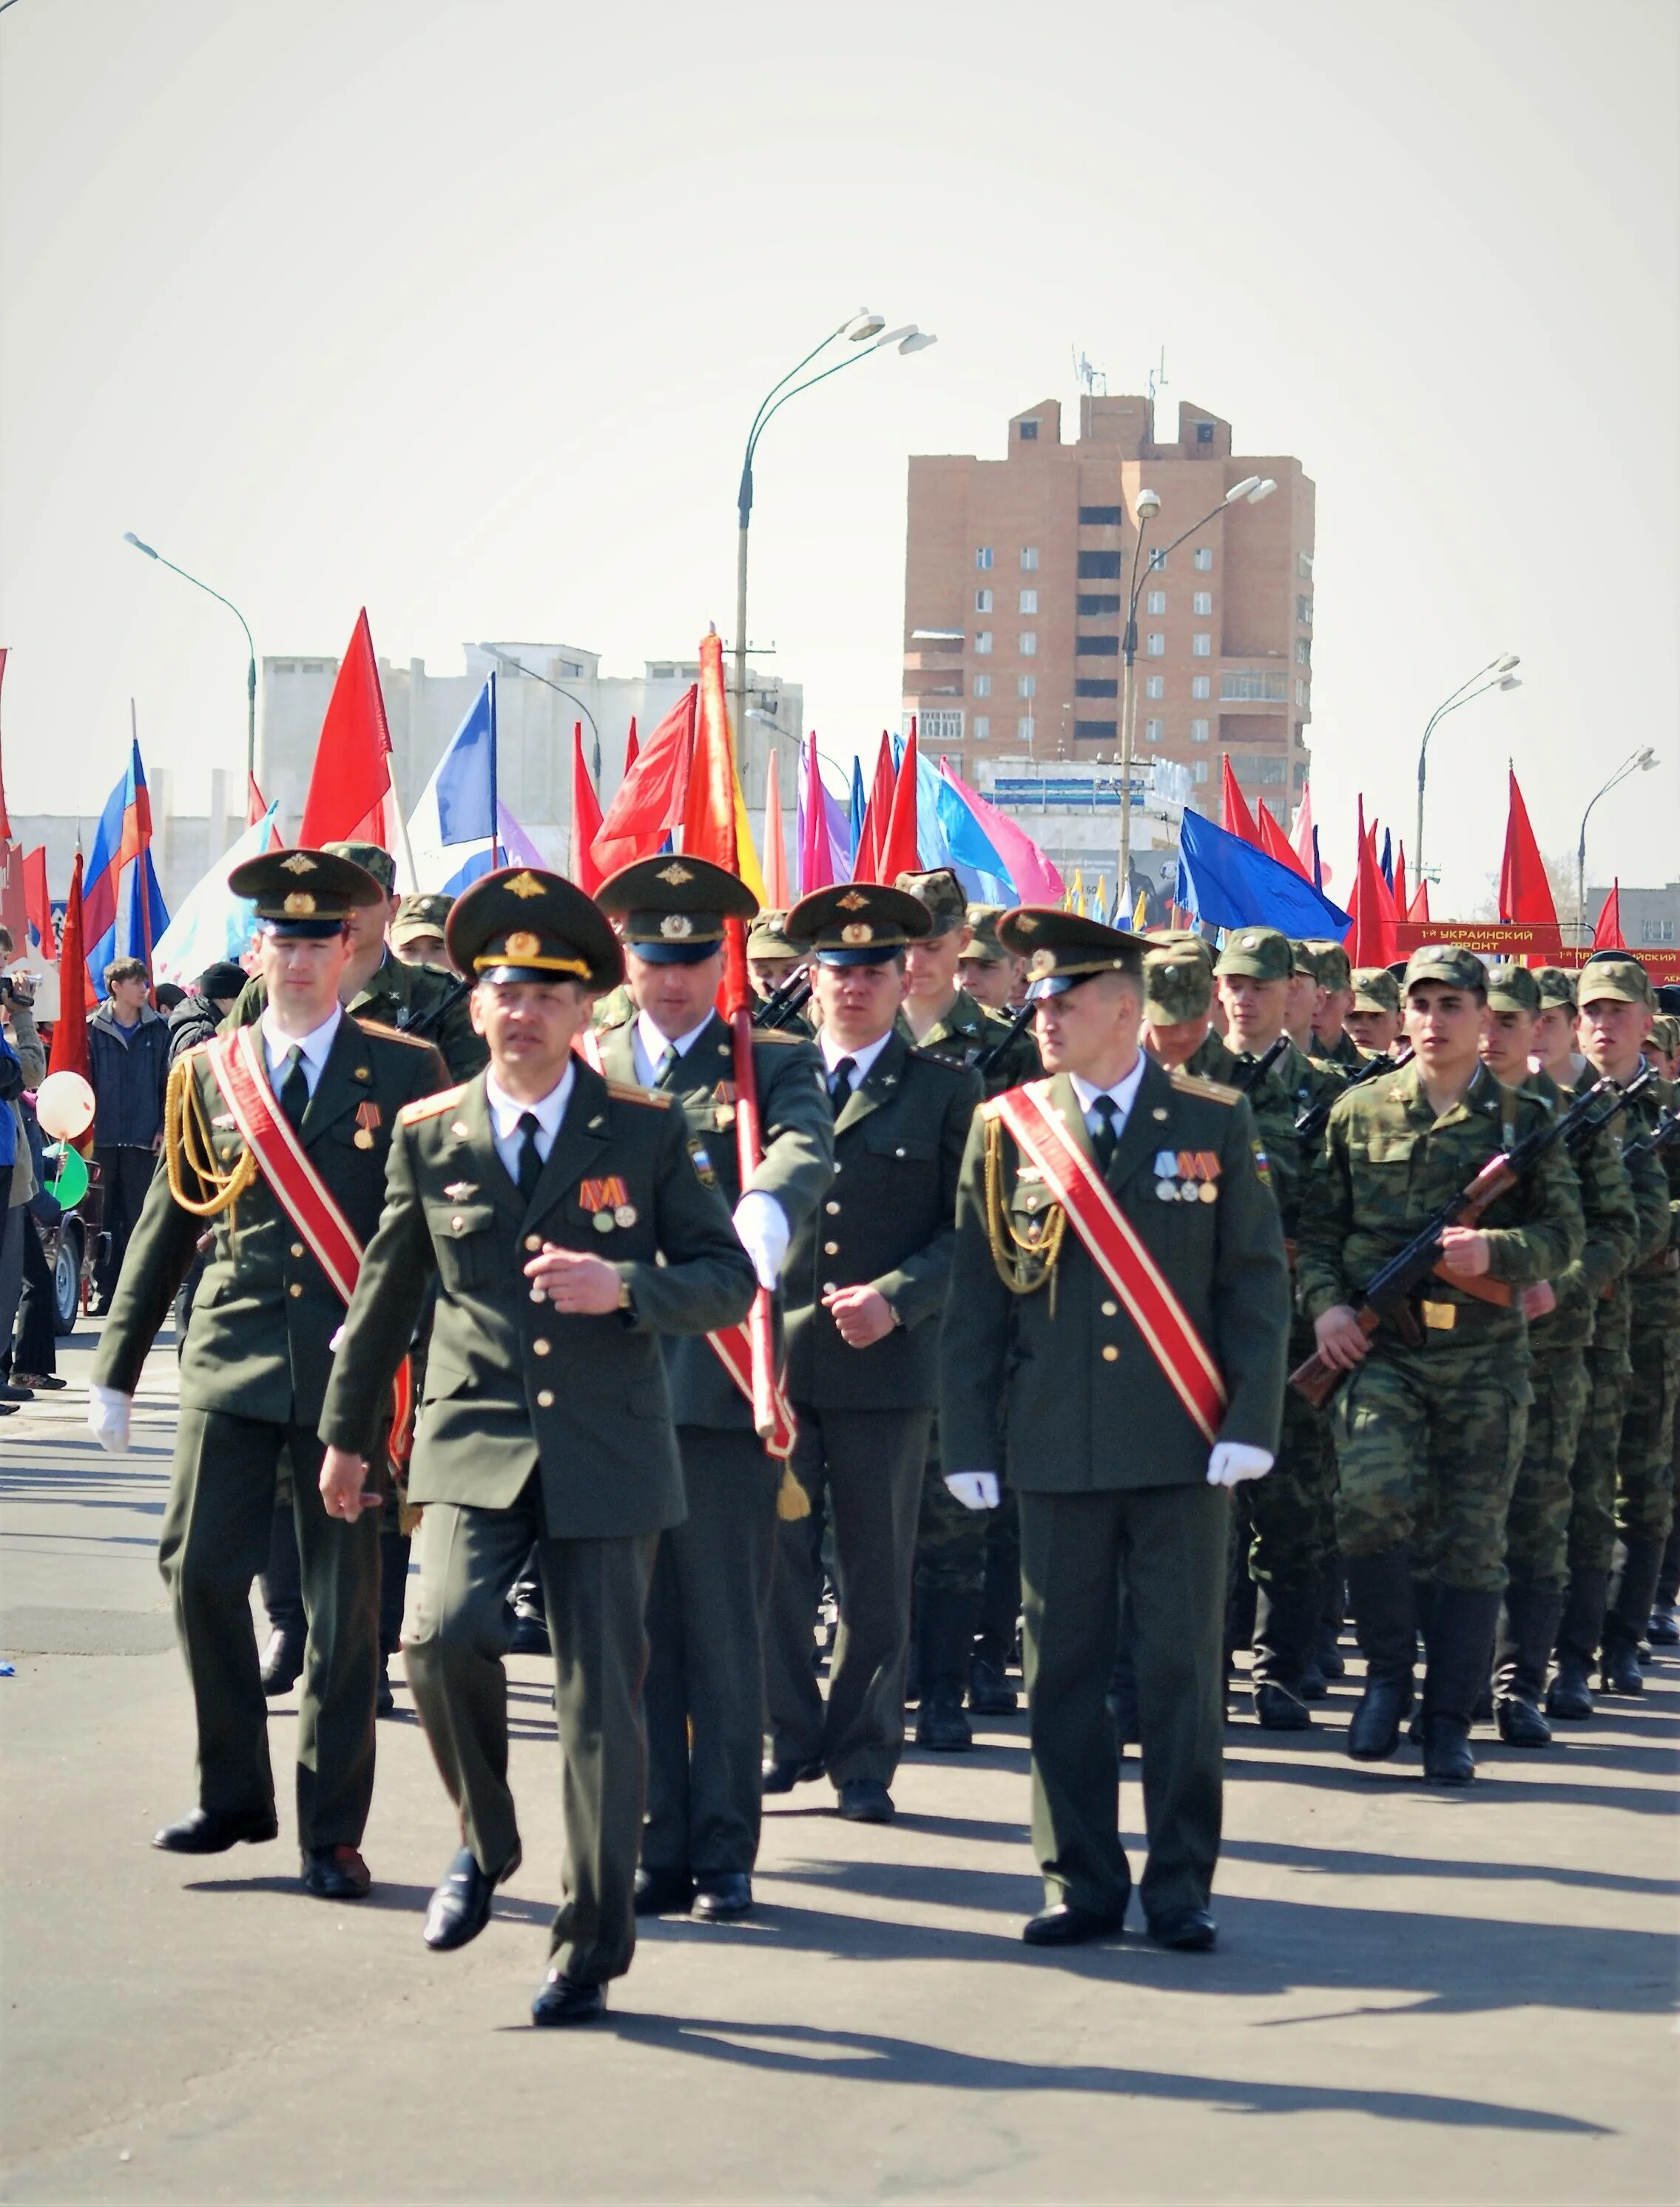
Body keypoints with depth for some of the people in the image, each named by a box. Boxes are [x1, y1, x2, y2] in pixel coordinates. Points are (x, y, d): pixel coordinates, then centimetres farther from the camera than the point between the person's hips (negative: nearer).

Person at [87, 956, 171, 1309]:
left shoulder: (158, 1031, 7)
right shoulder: (94, 1029, 4)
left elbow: (168, 1081, 8)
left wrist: (164, 1128, 0)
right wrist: (86, 1130, -1)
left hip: (143, 1138, 0)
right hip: (104, 1137, 0)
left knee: (138, 1217, 0)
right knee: (106, 1219, 0)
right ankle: (104, 1289, 6)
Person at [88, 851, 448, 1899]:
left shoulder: (407, 1072, 2)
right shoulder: (207, 1072, 9)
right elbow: (167, 1224, 14)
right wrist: (117, 1367, 14)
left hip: (353, 1368, -2)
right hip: (233, 1356, 2)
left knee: (346, 1600, 2)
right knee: (200, 1569, -3)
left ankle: (333, 1832, 12)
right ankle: (235, 1793, 16)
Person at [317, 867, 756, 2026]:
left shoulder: (648, 1129, 1)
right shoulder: (430, 1135, 5)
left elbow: (730, 1277, 1)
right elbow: (387, 1292, 16)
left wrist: (625, 1288, -18)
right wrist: (346, 1431, 23)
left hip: (609, 1452, -1)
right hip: (474, 1441, 1)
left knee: (603, 1697, 1)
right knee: (446, 1632, -22)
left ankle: (592, 1948, 15)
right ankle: (486, 1837, 6)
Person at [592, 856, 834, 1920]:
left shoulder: (776, 1063, 5)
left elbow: (807, 1152, -16)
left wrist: (763, 1211, -37)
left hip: (724, 1383, -2)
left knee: (725, 1632, 2)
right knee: (630, 1633, 6)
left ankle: (724, 1854, 10)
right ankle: (655, 1851, 14)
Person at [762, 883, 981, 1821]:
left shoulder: (946, 1090, 6)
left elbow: (964, 1230, 2)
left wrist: (897, 1298, -13)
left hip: (885, 1361, -2)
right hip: (774, 1352, 2)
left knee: (878, 1574, 4)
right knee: (773, 1561, 1)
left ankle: (864, 1759, 13)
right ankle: (790, 1739, 15)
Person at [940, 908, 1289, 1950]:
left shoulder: (1216, 1121, 3)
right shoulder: (1004, 1128, 6)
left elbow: (1257, 1281, 3)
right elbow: (975, 1298, 7)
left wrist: (1251, 1422, -6)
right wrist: (970, 1442, 1)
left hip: (1183, 1444, -1)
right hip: (1057, 1447, 1)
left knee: (1182, 1669, 2)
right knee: (1063, 1670, 5)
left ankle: (1182, 1887, 11)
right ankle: (1084, 1884, 14)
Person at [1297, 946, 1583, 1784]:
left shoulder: (1524, 1119, 8)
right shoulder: (1358, 1112, 8)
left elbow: (1564, 1232, 5)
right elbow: (1316, 1225, 10)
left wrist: (1494, 1251, -14)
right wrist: (1326, 1304, -7)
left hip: (1484, 1356, 1)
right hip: (1378, 1345, -1)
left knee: (1473, 1540, 2)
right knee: (1373, 1494, -23)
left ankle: (1449, 1724, 12)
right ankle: (1388, 1669, -1)